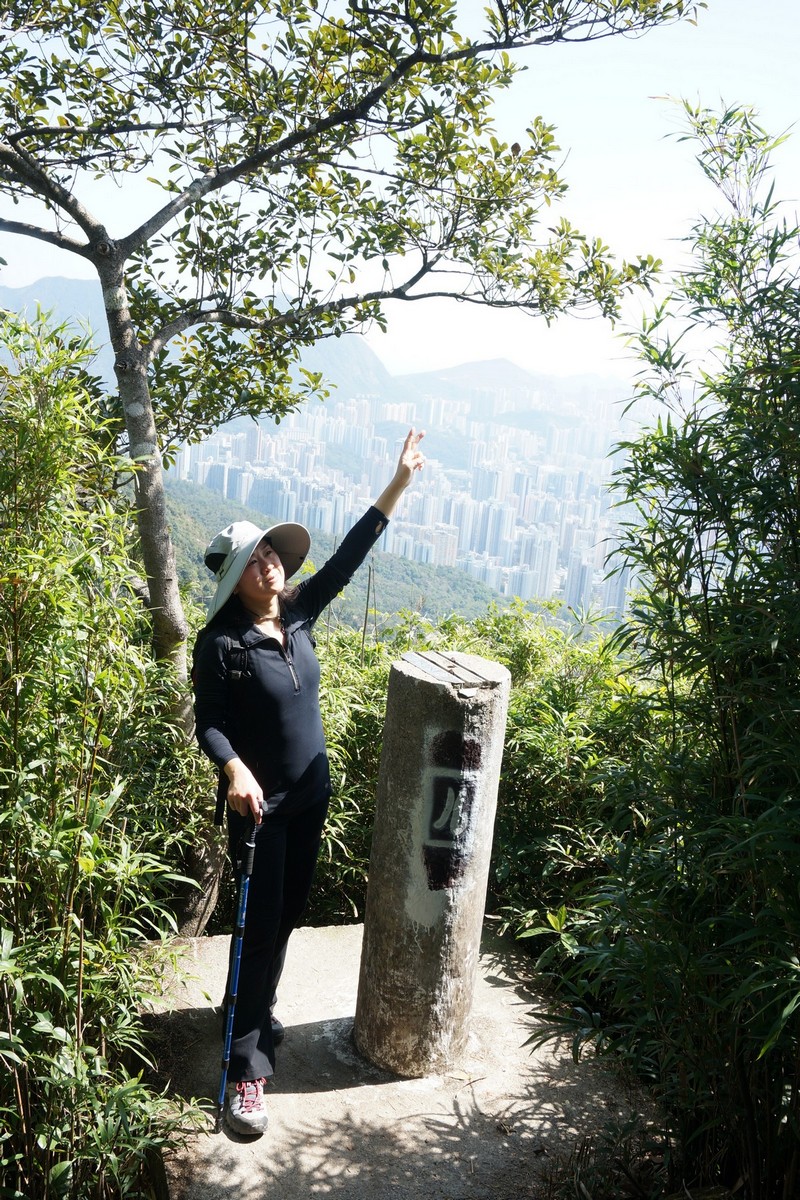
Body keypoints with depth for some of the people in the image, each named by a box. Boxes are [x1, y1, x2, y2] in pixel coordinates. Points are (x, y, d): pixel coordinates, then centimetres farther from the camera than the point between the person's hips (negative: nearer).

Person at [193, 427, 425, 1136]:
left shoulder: (298, 614, -1)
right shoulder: (221, 643, -15)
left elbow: (350, 554, -2)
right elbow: (209, 724, -14)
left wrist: (399, 483, -5)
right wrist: (234, 769, -34)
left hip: (312, 793, 6)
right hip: (258, 803, -6)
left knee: (289, 913, 18)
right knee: (260, 923, -3)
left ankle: (256, 1014, 40)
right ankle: (248, 1066, 7)